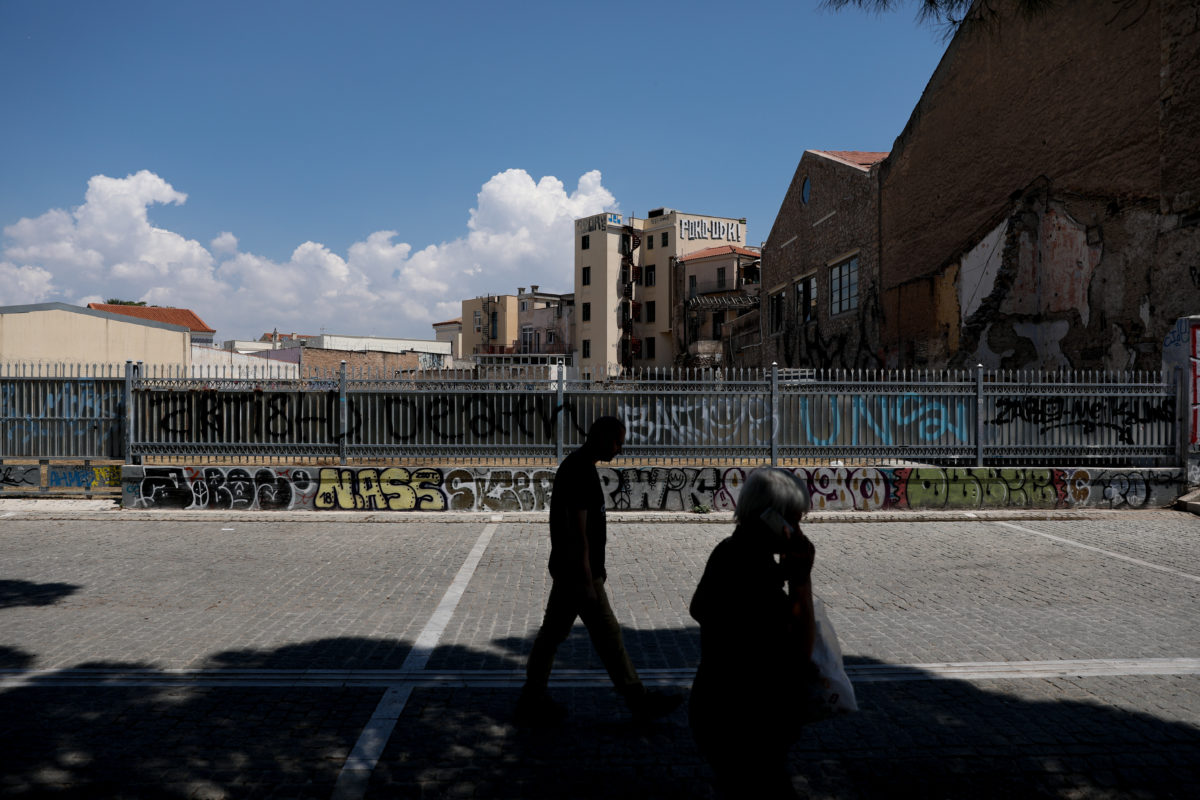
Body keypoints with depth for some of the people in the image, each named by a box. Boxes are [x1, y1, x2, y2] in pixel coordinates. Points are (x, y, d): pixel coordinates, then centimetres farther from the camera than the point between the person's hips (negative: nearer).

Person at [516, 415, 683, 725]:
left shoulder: (575, 466, 11)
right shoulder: (581, 473, -22)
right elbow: (578, 532, -24)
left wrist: (597, 566, 24)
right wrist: (587, 582, -22)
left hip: (566, 571, 10)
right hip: (579, 573, -10)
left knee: (552, 633, 13)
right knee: (607, 636, 2)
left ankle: (532, 702, 21)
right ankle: (639, 700, 15)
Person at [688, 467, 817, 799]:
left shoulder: (729, 552, 1)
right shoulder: (755, 574, -28)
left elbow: (698, 608, 18)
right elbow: (799, 651, -24)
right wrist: (802, 577, -23)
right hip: (742, 729, -10)